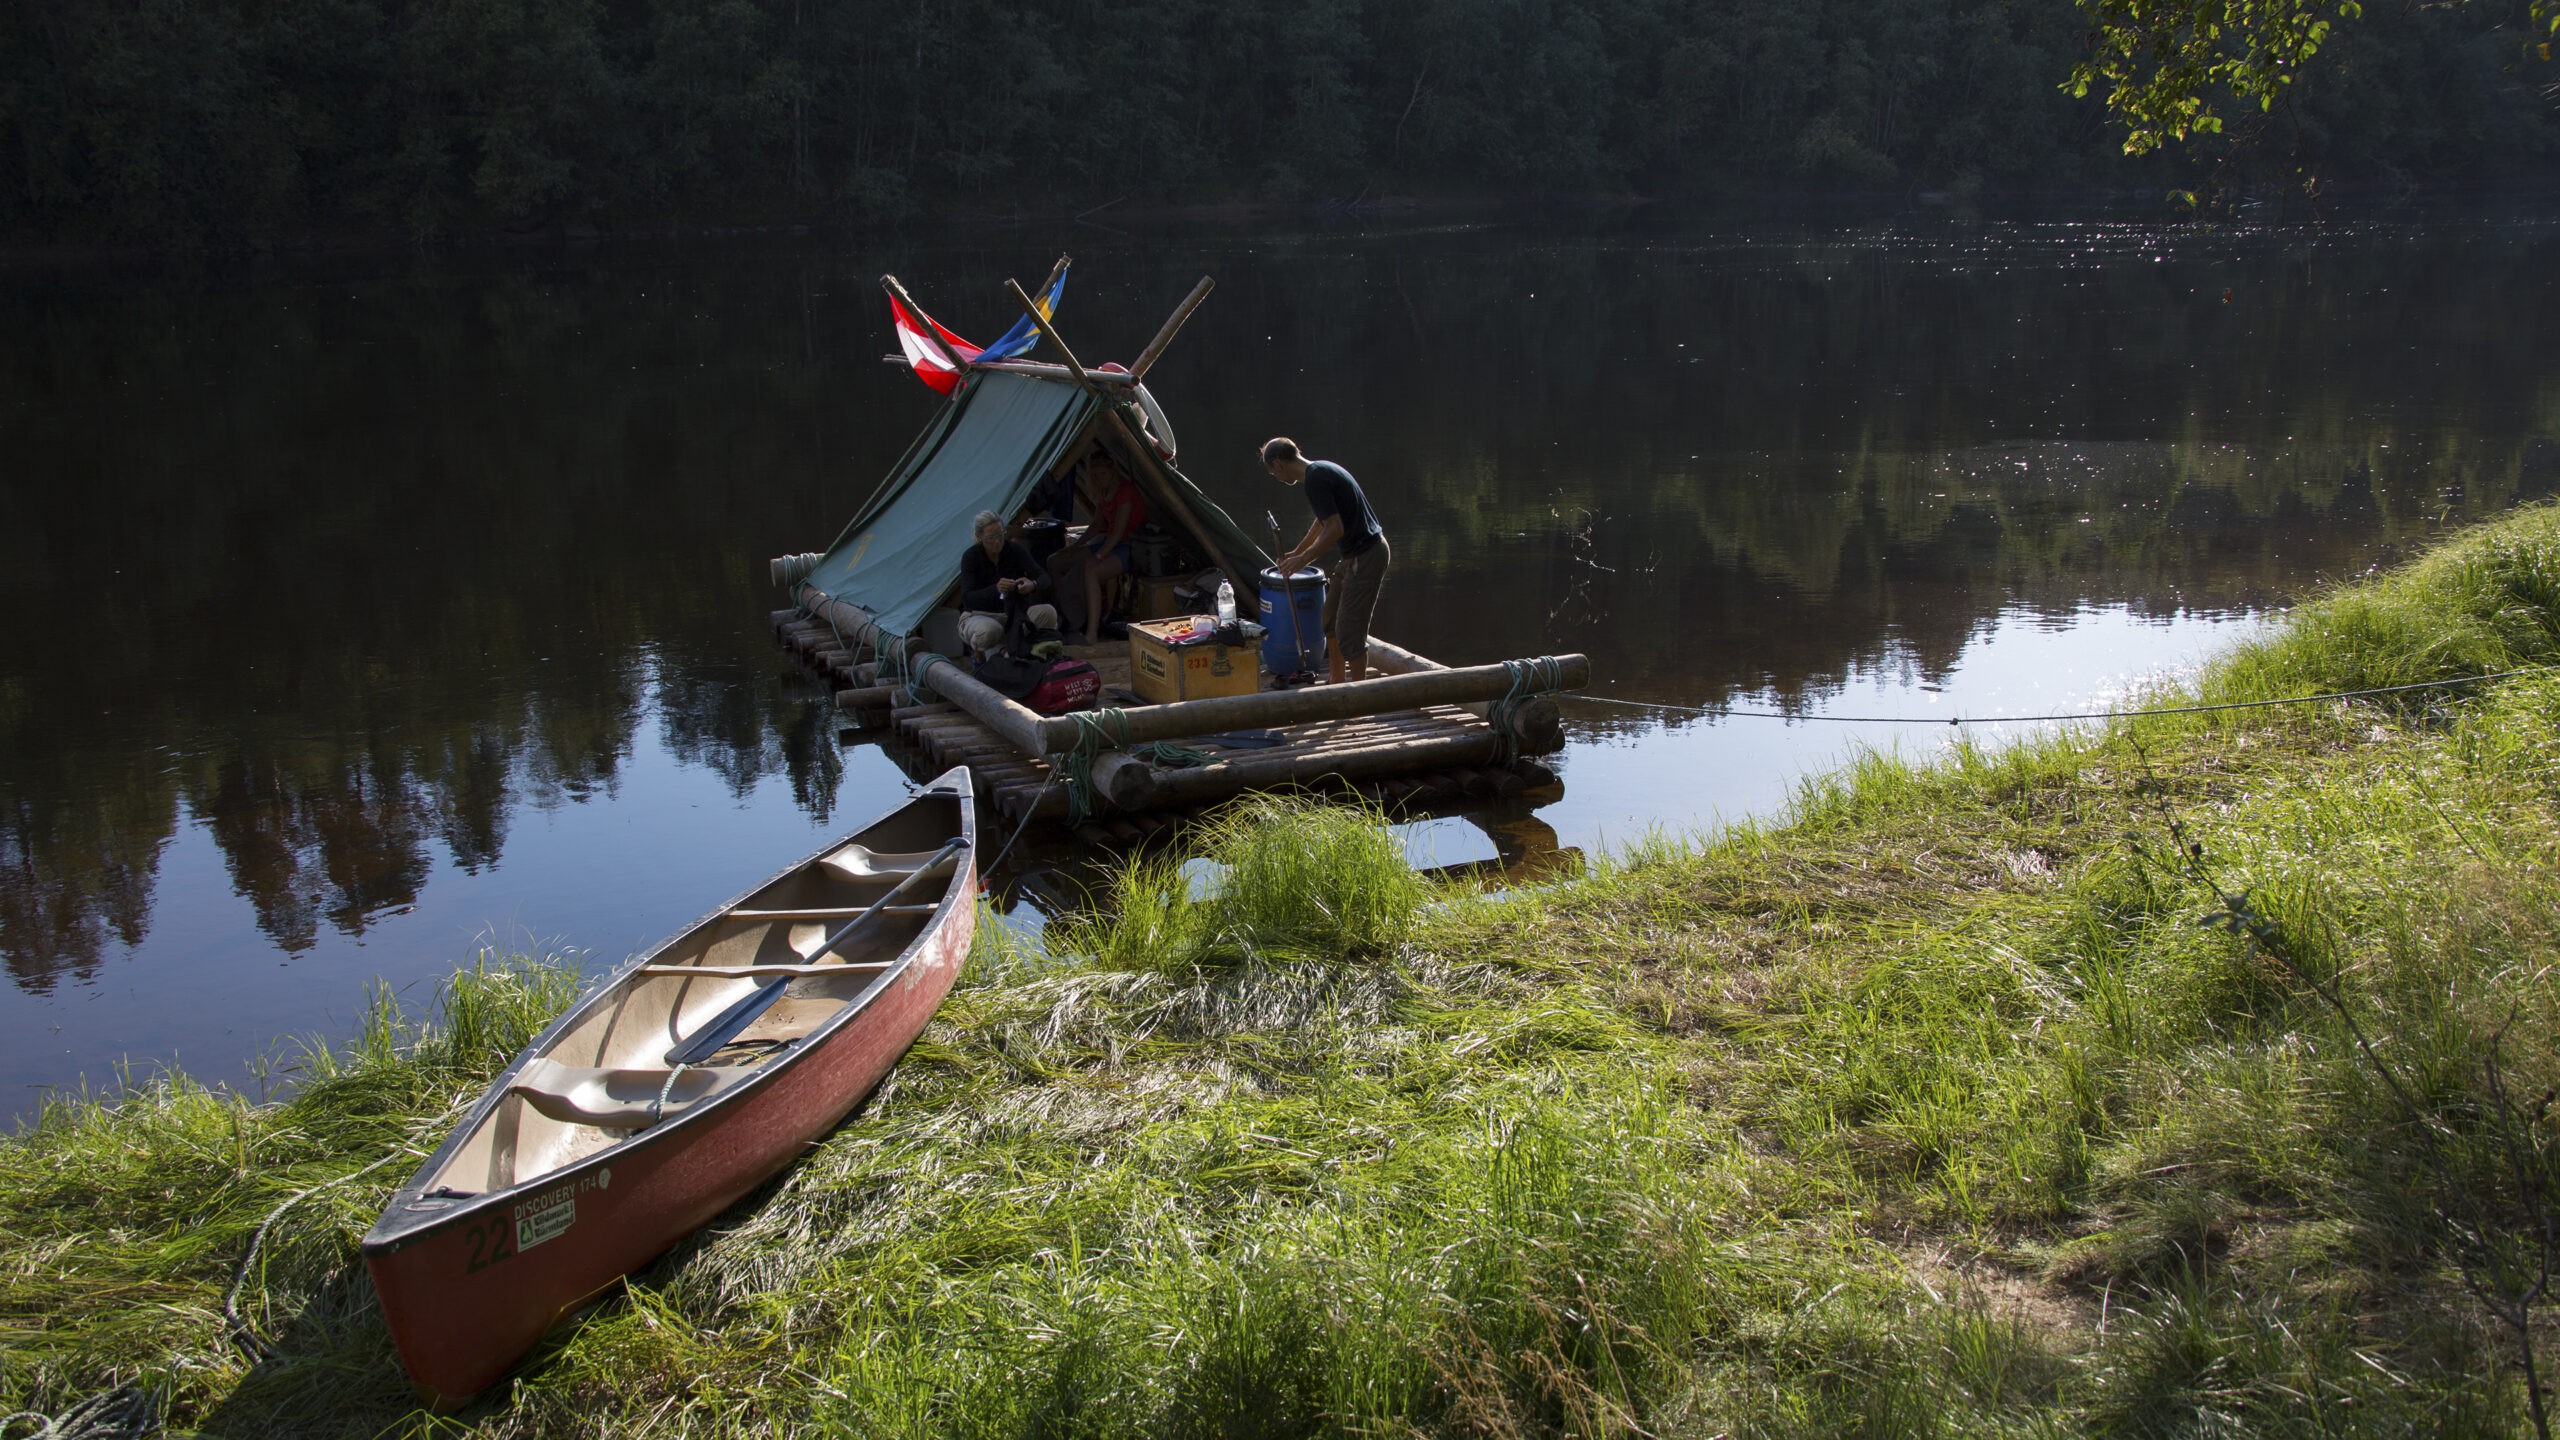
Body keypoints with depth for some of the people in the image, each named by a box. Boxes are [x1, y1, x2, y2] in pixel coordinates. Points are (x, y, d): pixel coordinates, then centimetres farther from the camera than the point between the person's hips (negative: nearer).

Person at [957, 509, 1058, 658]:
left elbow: (1044, 578, -13)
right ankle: (985, 654, -7)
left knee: (1047, 612, -25)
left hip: (1012, 613, 3)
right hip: (978, 616, -3)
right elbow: (967, 598, -25)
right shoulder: (971, 556, -15)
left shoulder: (1016, 550, -6)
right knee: (988, 630, -41)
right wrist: (995, 589, -44)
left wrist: (1033, 585, -39)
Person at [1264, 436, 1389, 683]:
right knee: (1331, 619, 20)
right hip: (1356, 554, 11)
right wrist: (1297, 552, 39)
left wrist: (1304, 558, -13)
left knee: (1349, 630, -6)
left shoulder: (1316, 479, -19)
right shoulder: (1321, 470, 13)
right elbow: (1323, 522, 29)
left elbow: (1335, 529, -24)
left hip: (1365, 556, -11)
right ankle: (1336, 682, 30)